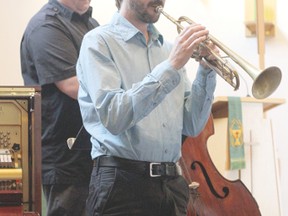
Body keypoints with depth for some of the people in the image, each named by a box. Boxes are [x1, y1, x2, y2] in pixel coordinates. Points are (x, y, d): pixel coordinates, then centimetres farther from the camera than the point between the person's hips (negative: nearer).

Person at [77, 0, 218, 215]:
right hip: (122, 184, -5)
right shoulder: (99, 42, -4)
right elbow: (113, 118, -18)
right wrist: (170, 67, -19)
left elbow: (191, 126, 9)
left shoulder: (168, 48, 12)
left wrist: (206, 71, -4)